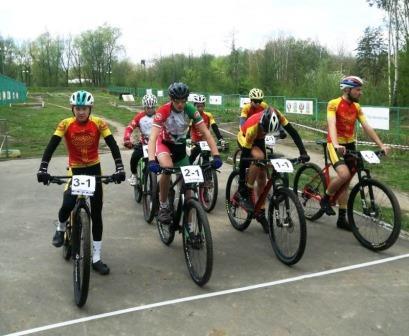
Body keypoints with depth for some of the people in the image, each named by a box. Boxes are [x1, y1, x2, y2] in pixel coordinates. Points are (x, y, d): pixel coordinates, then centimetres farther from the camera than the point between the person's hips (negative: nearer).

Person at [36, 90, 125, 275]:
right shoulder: (66, 124, -12)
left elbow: (113, 145, -16)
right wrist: (43, 168, -30)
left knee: (96, 213, 2)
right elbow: (51, 146, -17)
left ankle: (96, 258, 12)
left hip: (94, 169, 1)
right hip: (74, 169, -1)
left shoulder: (99, 123, -12)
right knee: (67, 204, -24)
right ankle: (61, 228, 14)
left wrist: (119, 168, -29)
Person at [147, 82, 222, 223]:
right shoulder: (163, 111, -31)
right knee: (167, 168, -35)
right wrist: (151, 161, -55)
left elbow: (206, 133, -23)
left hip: (180, 146, 3)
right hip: (164, 143, -3)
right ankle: (163, 206, -13)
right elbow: (153, 137, -39)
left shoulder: (190, 110, -23)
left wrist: (216, 155, -35)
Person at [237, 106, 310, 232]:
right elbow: (244, 156, -37)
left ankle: (261, 213, 11)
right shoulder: (253, 127, -41)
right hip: (244, 138, -5)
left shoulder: (277, 116, -32)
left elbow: (293, 132, -27)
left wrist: (303, 152, -38)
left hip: (259, 139, 5)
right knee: (259, 157, -36)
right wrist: (241, 184, -35)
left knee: (262, 176, 0)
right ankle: (245, 193, -20)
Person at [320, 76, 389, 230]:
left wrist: (381, 145, -7)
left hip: (350, 145, 7)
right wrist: (336, 145, -43)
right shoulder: (333, 104, -13)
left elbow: (367, 127, 1)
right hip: (335, 145, -6)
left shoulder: (356, 107, 5)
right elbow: (332, 125, -27)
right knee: (344, 175, -29)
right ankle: (326, 198, -1)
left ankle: (342, 219, 17)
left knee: (345, 182, 9)